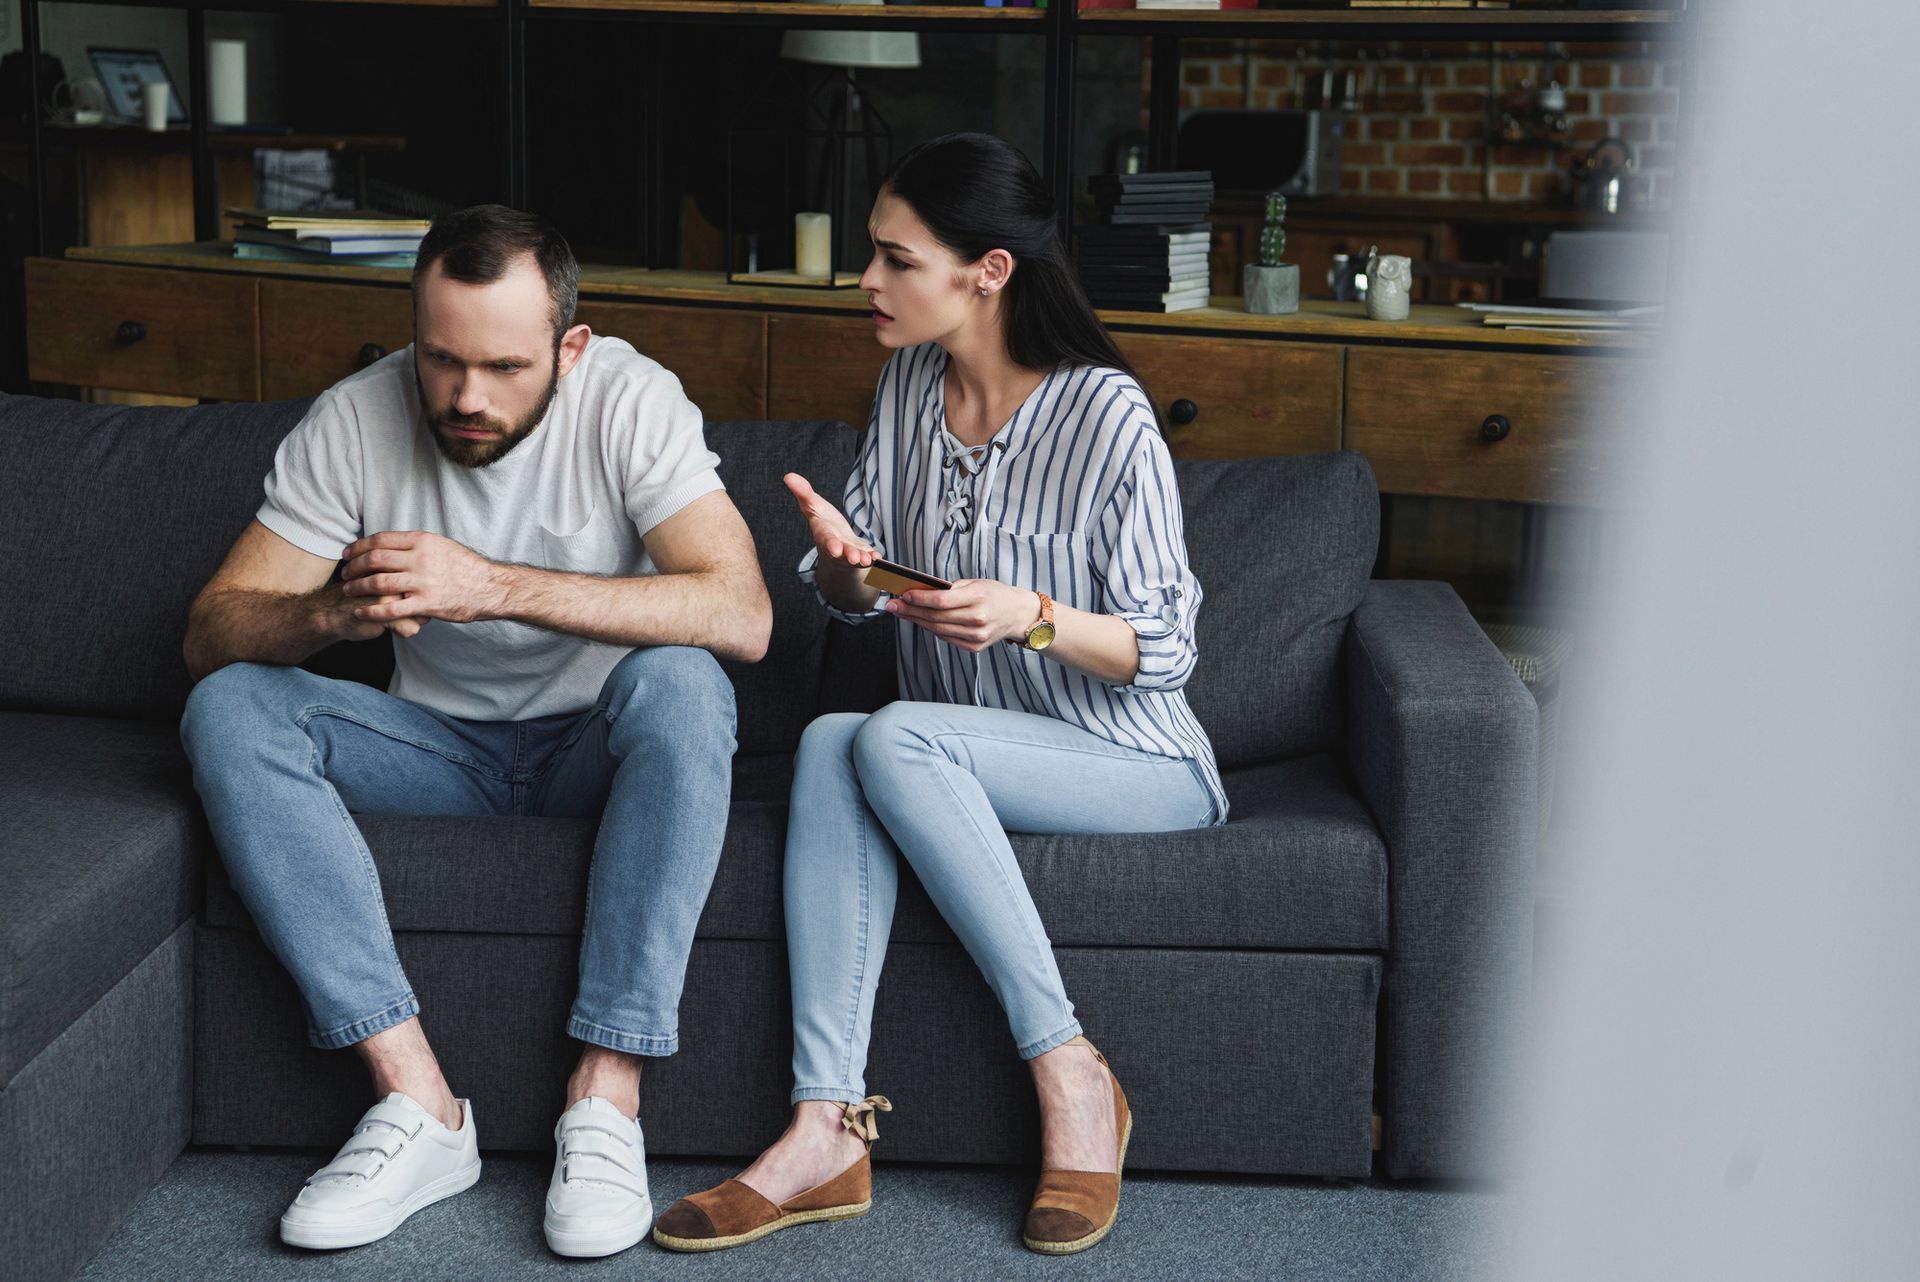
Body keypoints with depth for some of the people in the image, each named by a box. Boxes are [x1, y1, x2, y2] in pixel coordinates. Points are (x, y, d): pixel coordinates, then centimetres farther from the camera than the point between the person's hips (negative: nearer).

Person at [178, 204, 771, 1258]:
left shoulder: (631, 401, -18)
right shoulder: (353, 420, -11)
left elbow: (740, 613, -32)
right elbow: (212, 632, -13)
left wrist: (495, 586, -39)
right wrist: (333, 611, -37)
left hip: (597, 748, -2)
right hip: (443, 747, 3)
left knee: (679, 682, -35)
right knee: (227, 710, -22)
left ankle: (606, 1097, -31)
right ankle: (418, 1102, -27)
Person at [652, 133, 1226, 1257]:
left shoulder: (1110, 417, -15)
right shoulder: (910, 382, 6)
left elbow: (1163, 652, -12)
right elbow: (857, 598, 10)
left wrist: (1030, 616, -29)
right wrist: (843, 558, -14)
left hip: (1140, 768, -6)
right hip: (965, 758, 6)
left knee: (894, 739, -33)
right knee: (829, 744, -27)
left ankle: (1071, 1076, -25)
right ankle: (828, 1134, -35)